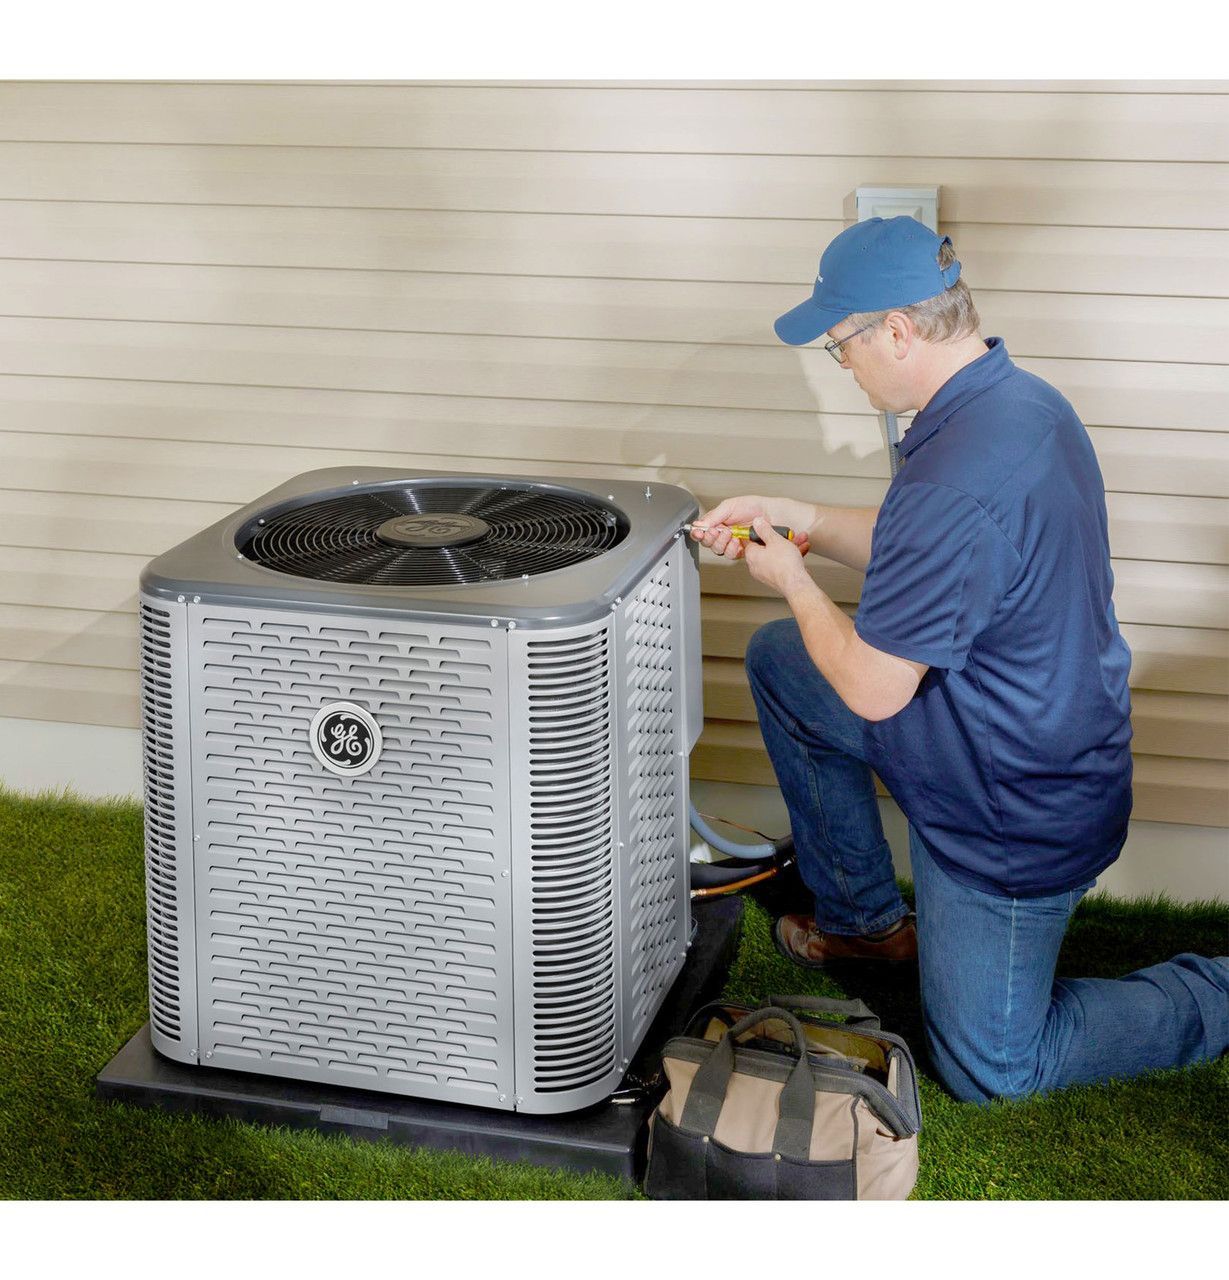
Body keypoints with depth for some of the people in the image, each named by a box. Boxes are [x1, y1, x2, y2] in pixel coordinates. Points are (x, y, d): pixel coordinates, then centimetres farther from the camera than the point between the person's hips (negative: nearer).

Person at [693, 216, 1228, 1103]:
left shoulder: (957, 482, -34)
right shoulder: (1022, 400, -2)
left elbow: (872, 691, -25)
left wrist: (792, 578, -8)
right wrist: (798, 520, 7)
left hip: (1015, 815, -9)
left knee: (988, 1069, 7)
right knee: (776, 659, 18)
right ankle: (865, 914, 28)